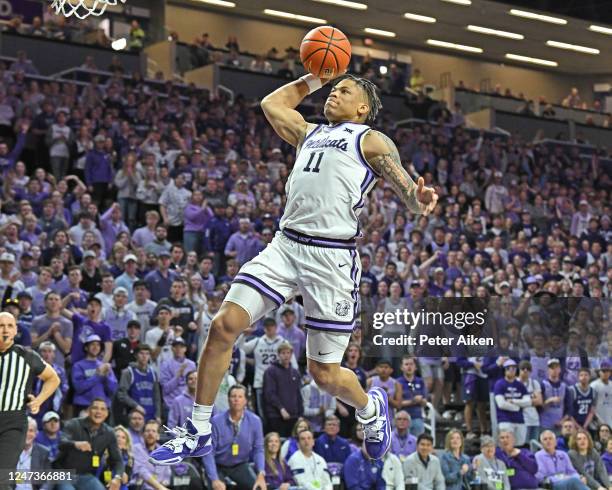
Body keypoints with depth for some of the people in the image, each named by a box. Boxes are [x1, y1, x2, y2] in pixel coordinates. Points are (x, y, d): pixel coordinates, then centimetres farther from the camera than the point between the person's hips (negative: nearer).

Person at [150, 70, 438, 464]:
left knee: (325, 373, 0)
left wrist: (418, 201, -31)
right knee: (224, 326, -9)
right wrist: (315, 78, 34)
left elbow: (403, 183, -9)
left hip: (332, 256, -5)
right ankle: (199, 433, 3)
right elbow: (272, 103, 39)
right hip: (285, 246, 6)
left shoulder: (372, 141, 6)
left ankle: (371, 409, 34)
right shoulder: (310, 133, 25)